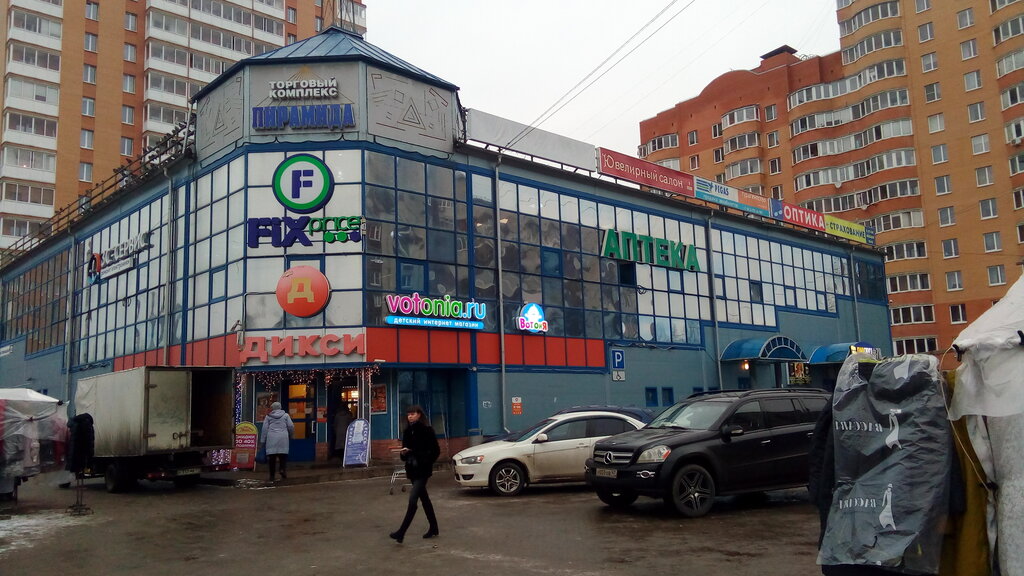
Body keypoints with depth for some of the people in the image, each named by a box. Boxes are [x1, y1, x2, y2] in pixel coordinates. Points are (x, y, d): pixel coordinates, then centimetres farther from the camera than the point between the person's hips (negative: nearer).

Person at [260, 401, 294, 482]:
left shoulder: (268, 416, 10)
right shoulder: (285, 415, 9)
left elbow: (265, 429, 6)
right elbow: (291, 426, 5)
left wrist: (263, 441, 10)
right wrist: (290, 436, 22)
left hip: (271, 439, 1)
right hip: (283, 438, 0)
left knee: (272, 458, 3)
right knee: (283, 456, 2)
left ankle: (272, 476, 5)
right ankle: (283, 470, -21)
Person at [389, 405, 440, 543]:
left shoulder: (427, 430, -9)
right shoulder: (407, 431, 9)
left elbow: (435, 451, -8)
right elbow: (405, 450, 16)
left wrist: (425, 463, -15)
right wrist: (403, 453, -6)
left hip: (422, 471, -7)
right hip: (412, 470, 7)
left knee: (413, 499, -14)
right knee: (424, 499, 16)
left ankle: (401, 532, -14)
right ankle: (433, 528, 27)